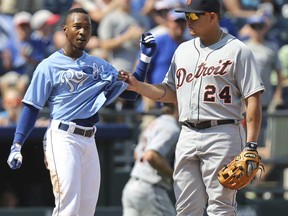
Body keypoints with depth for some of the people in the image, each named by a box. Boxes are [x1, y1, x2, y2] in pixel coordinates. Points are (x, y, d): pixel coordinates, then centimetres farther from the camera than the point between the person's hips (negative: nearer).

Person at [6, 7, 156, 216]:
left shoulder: (100, 65, 14)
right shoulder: (49, 66, -1)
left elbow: (130, 92, 13)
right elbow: (32, 107, -3)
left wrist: (145, 58, 5)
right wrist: (17, 145, -13)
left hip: (89, 142, 6)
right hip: (62, 138, -6)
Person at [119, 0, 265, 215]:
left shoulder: (237, 51, -3)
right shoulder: (183, 50, 17)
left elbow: (253, 100, -7)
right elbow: (171, 93, 23)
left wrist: (251, 145, -14)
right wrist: (137, 86, 6)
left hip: (223, 135, -6)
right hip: (188, 136, 6)